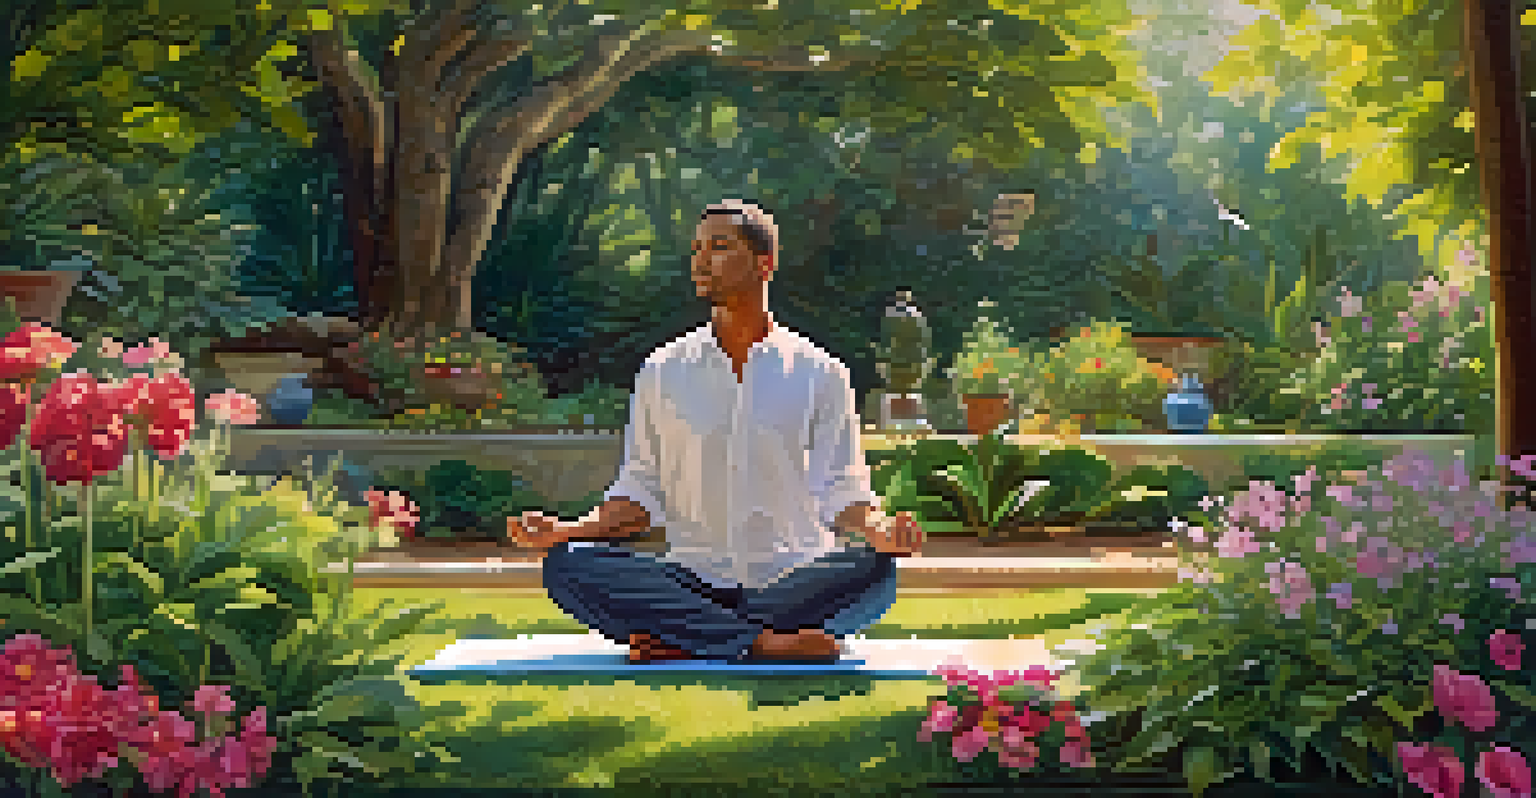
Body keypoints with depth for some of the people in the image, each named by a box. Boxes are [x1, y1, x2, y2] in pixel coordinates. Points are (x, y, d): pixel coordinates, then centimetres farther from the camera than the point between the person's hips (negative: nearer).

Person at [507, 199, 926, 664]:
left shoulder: (819, 373, 7)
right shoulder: (663, 372, 12)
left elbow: (841, 490, 3)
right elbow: (640, 491, 11)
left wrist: (876, 530, -19)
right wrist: (569, 530, -6)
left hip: (792, 580, -1)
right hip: (693, 580, 1)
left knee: (874, 569, -33)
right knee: (568, 566, -25)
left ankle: (683, 639, -29)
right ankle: (764, 643, -32)